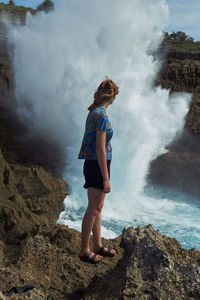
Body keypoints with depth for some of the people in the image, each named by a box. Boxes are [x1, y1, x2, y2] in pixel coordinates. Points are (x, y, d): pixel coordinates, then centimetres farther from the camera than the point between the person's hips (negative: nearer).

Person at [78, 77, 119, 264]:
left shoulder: (94, 112, 10)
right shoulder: (101, 116, -19)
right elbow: (101, 151, -21)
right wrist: (106, 179, -17)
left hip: (91, 164, 9)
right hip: (98, 166, -9)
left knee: (98, 208, 16)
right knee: (93, 209, 2)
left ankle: (98, 246, 28)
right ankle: (84, 251, 16)